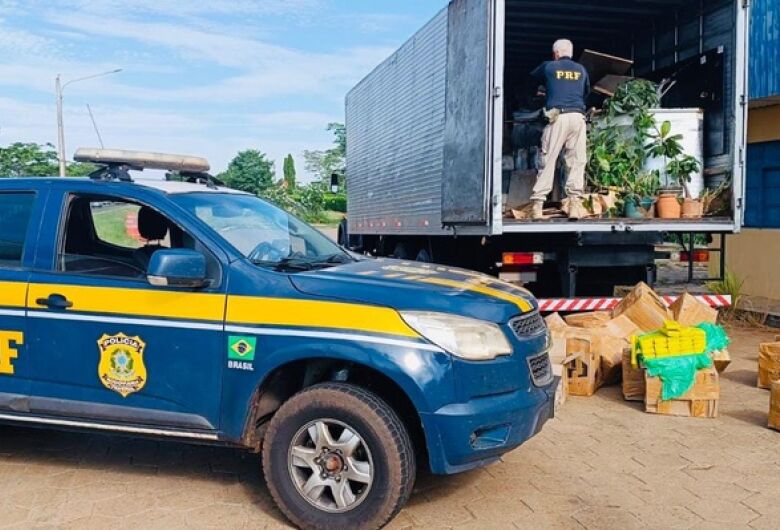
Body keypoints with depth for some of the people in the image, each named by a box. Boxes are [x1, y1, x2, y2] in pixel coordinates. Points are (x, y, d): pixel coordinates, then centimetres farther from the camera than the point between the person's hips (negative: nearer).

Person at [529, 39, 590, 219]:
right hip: (578, 117, 2)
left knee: (548, 160, -2)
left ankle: (537, 205, -7)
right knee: (577, 162, 2)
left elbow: (532, 78, 29)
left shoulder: (548, 67, 11)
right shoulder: (581, 70, 18)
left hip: (558, 117, -2)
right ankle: (575, 204, -6)